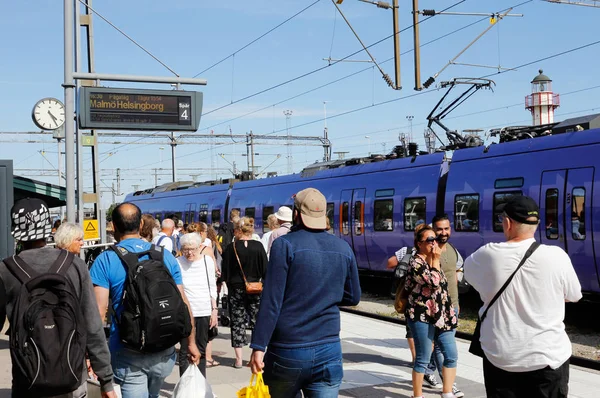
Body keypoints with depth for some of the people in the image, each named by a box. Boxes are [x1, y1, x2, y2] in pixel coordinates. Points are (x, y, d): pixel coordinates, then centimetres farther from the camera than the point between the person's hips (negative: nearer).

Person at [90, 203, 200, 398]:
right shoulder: (165, 256, 3)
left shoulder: (105, 261, -7)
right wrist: (191, 343, 13)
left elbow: (99, 310, -14)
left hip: (128, 354, -4)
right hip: (164, 352, 4)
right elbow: (183, 303, 5)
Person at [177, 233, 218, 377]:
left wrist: (214, 310, 8)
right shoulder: (177, 263, -5)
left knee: (201, 351, 10)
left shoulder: (207, 260, 4)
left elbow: (212, 288, 11)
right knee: (185, 351, 1)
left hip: (205, 312, 3)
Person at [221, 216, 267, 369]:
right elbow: (265, 269, -3)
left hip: (236, 289, -1)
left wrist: (229, 284, 10)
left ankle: (238, 359, 6)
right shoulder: (258, 246, -6)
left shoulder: (231, 248, -8)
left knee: (237, 323, 6)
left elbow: (225, 273, -4)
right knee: (257, 321, 10)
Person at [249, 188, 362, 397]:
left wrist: (258, 346, -10)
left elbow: (271, 302, -13)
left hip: (287, 349, -3)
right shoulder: (344, 248, 6)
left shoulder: (285, 244, -8)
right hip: (329, 350, 3)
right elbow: (353, 297, 15)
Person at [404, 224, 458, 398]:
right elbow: (434, 282, -24)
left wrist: (450, 311, 22)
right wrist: (436, 260, -13)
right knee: (423, 359, 0)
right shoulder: (416, 262, -12)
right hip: (422, 316, -8)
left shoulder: (433, 260, 14)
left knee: (451, 355, 6)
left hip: (441, 316, 8)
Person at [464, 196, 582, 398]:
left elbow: (467, 270, 13)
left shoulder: (487, 255, -10)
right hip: (548, 357, -1)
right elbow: (574, 295, 4)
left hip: (499, 358, 1)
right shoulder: (556, 256, -12)